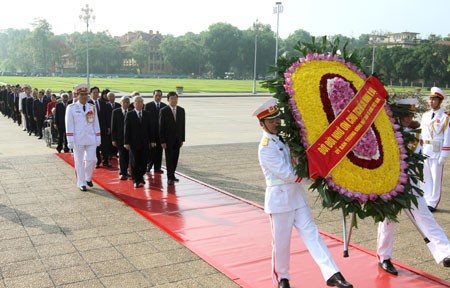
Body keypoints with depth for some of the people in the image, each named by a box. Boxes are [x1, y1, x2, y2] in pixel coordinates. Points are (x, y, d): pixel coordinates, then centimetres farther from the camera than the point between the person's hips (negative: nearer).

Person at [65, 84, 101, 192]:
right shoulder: (71, 108, -2)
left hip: (91, 139, 3)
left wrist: (98, 138, 7)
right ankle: (81, 183, 15)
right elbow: (69, 125, -3)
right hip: (78, 139, -2)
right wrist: (70, 141, -8)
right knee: (79, 162, 4)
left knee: (92, 160, 0)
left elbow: (96, 124, 10)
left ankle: (88, 178, 26)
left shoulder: (92, 107, 7)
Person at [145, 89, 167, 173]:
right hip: (151, 131, -3)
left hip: (161, 131, 3)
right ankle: (149, 165, 16)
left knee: (159, 150, 5)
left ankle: (157, 168, 11)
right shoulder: (148, 105, 0)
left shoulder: (164, 106, 8)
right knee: (151, 150, 0)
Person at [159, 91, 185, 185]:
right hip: (168, 139, -4)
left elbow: (183, 125, 8)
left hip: (177, 139, 4)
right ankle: (170, 177, 7)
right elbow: (161, 127, -8)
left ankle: (172, 175, 19)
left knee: (175, 158, 7)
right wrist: (162, 141, -12)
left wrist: (182, 139, 5)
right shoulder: (163, 111, -7)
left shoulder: (181, 110, 5)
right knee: (169, 159, 0)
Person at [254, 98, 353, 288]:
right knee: (281, 242, 6)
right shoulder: (266, 147, -15)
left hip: (297, 195, 7)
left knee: (311, 234, -1)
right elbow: (287, 174, -20)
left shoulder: (284, 138, 10)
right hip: (280, 198, -7)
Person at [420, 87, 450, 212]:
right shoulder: (425, 115, 9)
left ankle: (432, 203, 13)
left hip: (437, 153, -5)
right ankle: (425, 201, 22)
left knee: (436, 179, 4)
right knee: (425, 178, 11)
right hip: (424, 152, 5)